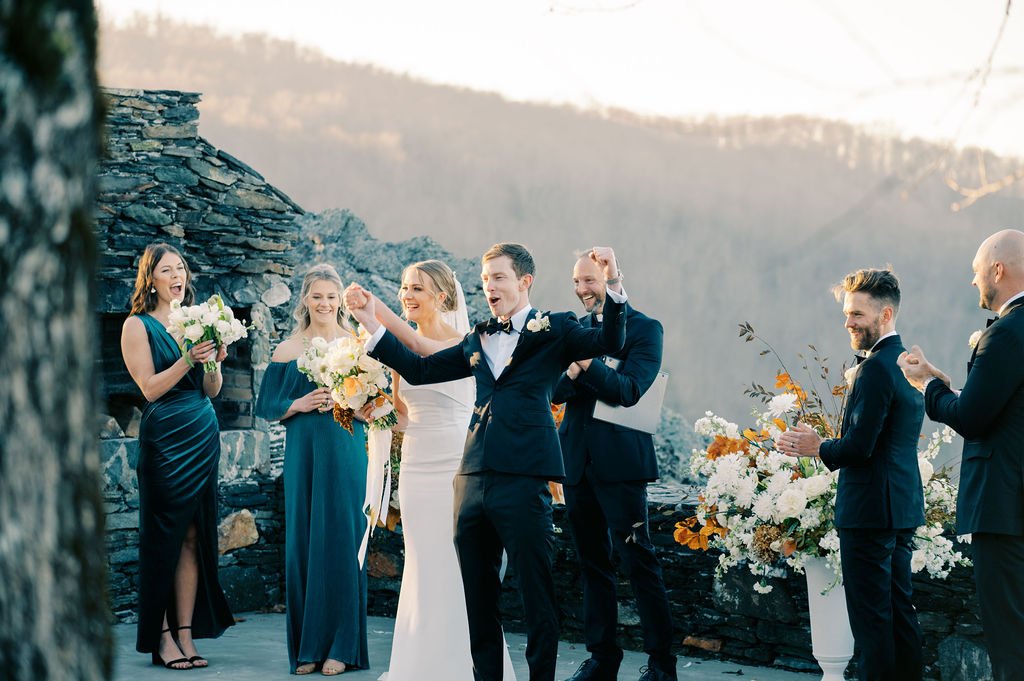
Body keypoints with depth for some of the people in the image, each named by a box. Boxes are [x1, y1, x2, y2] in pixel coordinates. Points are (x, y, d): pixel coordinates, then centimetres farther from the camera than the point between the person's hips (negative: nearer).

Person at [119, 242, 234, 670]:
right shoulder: (138, 326, -1)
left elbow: (212, 391, 11)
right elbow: (151, 388, -9)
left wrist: (215, 361, -7)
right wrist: (188, 360, -20)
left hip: (204, 437, 6)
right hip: (165, 437, -6)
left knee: (195, 536, 4)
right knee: (166, 536, -4)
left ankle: (186, 633, 7)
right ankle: (161, 638, 1)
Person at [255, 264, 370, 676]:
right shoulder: (287, 351, 8)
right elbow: (267, 408, 9)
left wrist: (343, 402, -15)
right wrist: (299, 404, -8)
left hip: (345, 454, -2)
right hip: (302, 456, 2)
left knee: (340, 539, -3)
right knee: (301, 542, 2)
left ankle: (341, 646, 3)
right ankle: (306, 647, 9)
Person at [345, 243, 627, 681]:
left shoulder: (553, 330, 5)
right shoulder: (478, 340, 21)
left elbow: (609, 343, -10)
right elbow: (420, 370, 20)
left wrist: (613, 285, -23)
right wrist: (371, 323, 17)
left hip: (522, 479, -6)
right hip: (473, 480, 6)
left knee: (536, 593, -2)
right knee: (478, 596, 12)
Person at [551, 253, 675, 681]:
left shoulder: (643, 328, -3)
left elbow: (630, 390, -15)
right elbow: (554, 390, 4)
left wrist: (586, 365, -30)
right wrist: (570, 374, -18)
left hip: (619, 460, -6)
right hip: (578, 461, 6)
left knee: (638, 561, -5)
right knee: (592, 562, 11)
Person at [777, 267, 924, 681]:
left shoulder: (876, 368, -17)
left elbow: (860, 446, -22)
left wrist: (817, 448, -5)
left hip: (870, 509, -10)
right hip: (903, 508, 10)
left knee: (871, 616, -5)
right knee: (899, 610, 14)